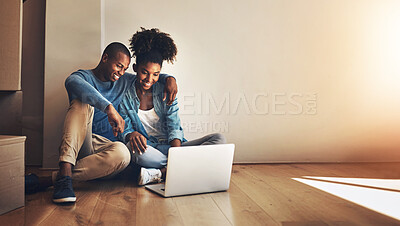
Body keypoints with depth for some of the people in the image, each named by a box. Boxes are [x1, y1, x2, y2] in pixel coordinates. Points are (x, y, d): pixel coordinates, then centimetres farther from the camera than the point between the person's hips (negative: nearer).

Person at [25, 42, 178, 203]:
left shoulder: (124, 81, 18)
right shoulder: (84, 76, -1)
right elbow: (72, 82, -27)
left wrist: (168, 78, 3)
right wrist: (109, 108, -38)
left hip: (104, 147, 3)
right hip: (79, 146, -3)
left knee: (122, 153, -35)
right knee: (82, 103, -28)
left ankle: (49, 180, -28)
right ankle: (65, 173, -43)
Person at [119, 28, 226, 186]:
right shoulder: (125, 95, 1)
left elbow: (174, 126, -2)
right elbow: (124, 129, 0)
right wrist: (131, 134, -26)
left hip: (172, 147, 3)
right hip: (148, 149, -2)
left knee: (219, 139, -18)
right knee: (133, 148, -38)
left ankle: (161, 173, -29)